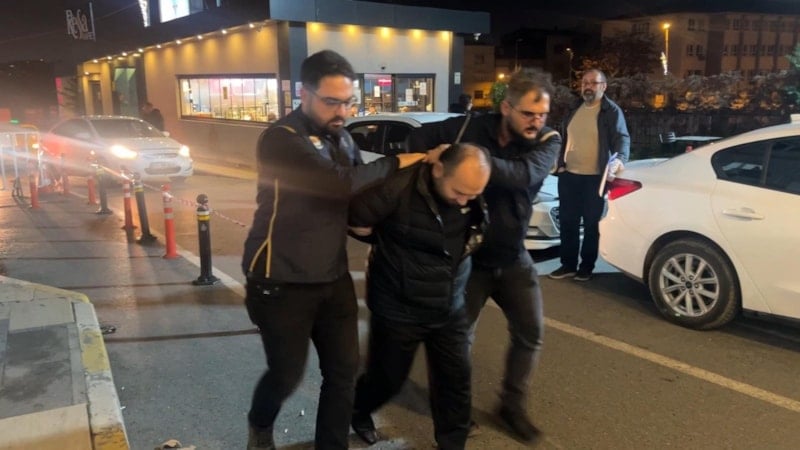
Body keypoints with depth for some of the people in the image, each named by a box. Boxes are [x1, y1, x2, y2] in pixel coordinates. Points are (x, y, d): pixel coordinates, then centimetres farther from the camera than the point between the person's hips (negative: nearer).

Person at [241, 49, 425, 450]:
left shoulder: (341, 137, 8)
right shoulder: (282, 139, -18)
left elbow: (360, 194, 21)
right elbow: (340, 184, -31)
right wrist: (397, 162, -19)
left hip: (333, 277, 7)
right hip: (282, 282, -6)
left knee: (344, 370, 8)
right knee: (287, 373, 6)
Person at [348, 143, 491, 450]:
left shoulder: (474, 198, -9)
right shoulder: (399, 187, -26)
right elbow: (352, 217, -20)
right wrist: (387, 244, -7)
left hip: (450, 310, 4)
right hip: (398, 310, -4)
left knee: (456, 380, 9)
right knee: (387, 379, 15)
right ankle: (358, 412, 48)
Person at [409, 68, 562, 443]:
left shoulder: (548, 141, -12)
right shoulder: (472, 128, -13)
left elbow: (522, 175, -32)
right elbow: (421, 137, -5)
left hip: (512, 256, 3)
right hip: (468, 254, -2)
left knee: (530, 333, 7)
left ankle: (512, 404, 28)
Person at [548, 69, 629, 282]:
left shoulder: (612, 111, -6)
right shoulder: (574, 109, 12)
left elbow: (622, 138, -16)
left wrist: (620, 159, -35)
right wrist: (560, 163, 14)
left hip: (595, 177, -6)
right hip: (568, 175, 6)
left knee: (591, 224, 4)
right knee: (568, 222, 9)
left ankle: (586, 266, 15)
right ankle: (568, 264, 19)